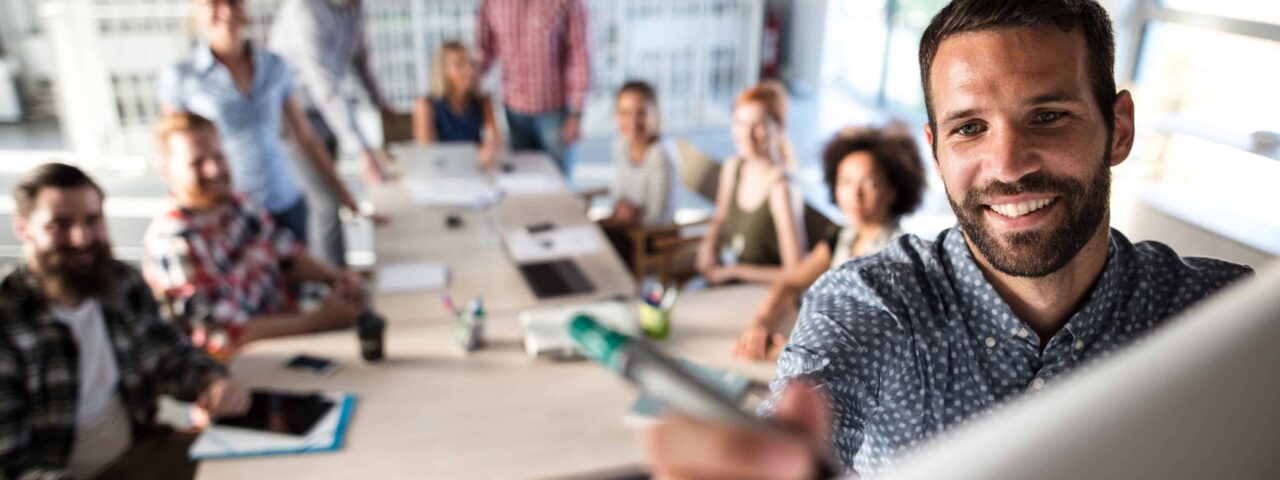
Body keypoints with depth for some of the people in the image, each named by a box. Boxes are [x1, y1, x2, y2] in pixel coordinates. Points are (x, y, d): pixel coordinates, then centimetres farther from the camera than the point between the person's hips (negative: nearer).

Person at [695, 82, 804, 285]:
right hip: (722, 280, 6)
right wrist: (708, 246, -1)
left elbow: (793, 273, -20)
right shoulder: (732, 167, -1)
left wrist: (733, 271, -14)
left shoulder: (780, 186, -21)